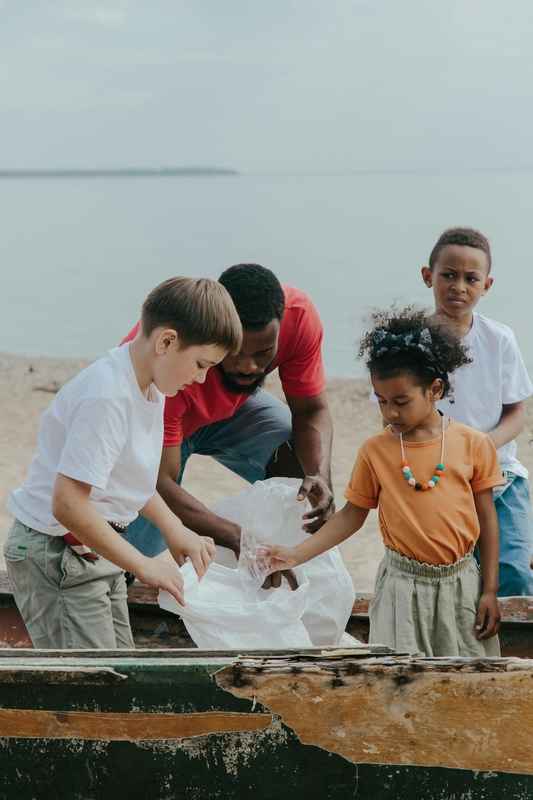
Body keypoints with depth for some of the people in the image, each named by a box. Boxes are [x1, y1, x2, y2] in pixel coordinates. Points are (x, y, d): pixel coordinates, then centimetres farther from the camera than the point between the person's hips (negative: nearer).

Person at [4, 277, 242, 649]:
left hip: (95, 548, 9)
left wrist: (174, 529, 7)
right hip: (55, 555, -9)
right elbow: (68, 503, -31)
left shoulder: (149, 385, 3)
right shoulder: (107, 397, -27)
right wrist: (144, 565, -23)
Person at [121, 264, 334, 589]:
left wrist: (320, 476, -39)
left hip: (231, 405, 4)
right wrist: (239, 539, -54)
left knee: (306, 466, -24)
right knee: (147, 563, -15)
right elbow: (159, 483, -41)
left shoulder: (299, 315, -31)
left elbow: (311, 411, -18)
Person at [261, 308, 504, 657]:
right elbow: (351, 516, 5)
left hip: (462, 583, 0)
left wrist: (490, 590, 1)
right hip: (402, 586, 0)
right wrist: (296, 555, -5)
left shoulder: (472, 444, -4)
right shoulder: (375, 450, -3)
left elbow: (487, 517, 2)